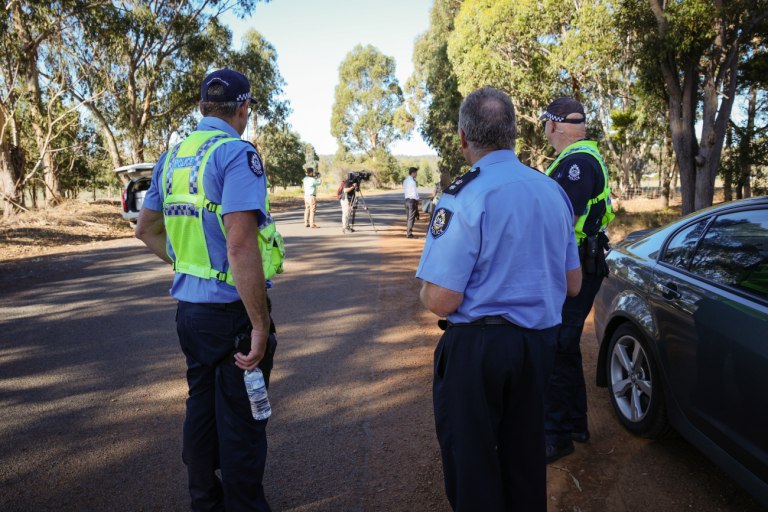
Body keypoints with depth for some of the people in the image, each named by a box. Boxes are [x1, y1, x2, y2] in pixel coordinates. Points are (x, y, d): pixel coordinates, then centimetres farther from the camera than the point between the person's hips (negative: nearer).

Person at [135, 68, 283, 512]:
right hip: (231, 310, -8)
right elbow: (240, 246, -26)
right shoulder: (237, 154, -17)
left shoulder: (172, 157, 9)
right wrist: (261, 325, -22)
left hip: (189, 306, 8)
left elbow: (147, 229, 20)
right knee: (241, 421, 5)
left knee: (201, 407, 21)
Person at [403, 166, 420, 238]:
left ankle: (408, 232, 20)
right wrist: (417, 200, -5)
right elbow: (414, 192, -17)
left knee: (409, 217, 16)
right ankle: (409, 233, -1)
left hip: (407, 200, 8)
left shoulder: (405, 181, 12)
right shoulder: (412, 181, -15)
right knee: (411, 218, -3)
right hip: (412, 200, -8)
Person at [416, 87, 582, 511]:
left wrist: (427, 290, 0)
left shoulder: (464, 197, -18)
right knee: (524, 452, 24)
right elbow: (572, 284, 12)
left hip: (477, 346, -7)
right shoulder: (553, 191, 4)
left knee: (471, 463, 12)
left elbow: (441, 301, -21)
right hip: (539, 341, 7)